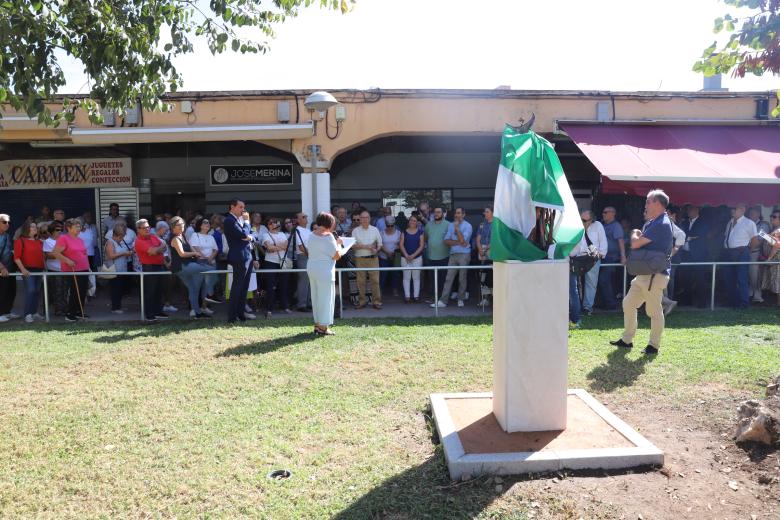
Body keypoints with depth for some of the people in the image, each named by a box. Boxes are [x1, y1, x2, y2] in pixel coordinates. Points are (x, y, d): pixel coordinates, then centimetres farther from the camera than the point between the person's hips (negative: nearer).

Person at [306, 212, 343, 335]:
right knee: (325, 298, 0)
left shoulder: (312, 235, 8)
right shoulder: (328, 236, -15)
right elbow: (336, 256, -15)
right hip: (324, 271, -8)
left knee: (316, 297, 16)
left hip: (311, 268, 8)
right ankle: (323, 327, 3)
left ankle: (317, 324, 23)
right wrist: (337, 244, 1)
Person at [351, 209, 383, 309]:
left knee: (375, 280, -2)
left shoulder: (375, 230, 8)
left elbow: (380, 243, 11)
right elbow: (353, 245, -3)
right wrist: (365, 246, -14)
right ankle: (361, 301, 12)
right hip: (360, 259, 0)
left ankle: (377, 301, 3)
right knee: (360, 281, 3)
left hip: (373, 258, 0)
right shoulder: (355, 231, 4)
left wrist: (376, 249, -10)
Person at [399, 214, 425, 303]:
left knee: (416, 277, 3)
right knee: (406, 277, 2)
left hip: (417, 257, -1)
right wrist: (406, 255, -11)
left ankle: (416, 296, 6)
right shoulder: (404, 232, 6)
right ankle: (407, 296, 5)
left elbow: (422, 245, -2)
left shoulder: (420, 232, 4)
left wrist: (413, 255, -11)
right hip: (405, 258, 1)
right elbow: (401, 244, 1)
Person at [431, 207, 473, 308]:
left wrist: (457, 228, -10)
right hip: (453, 254, 4)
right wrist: (458, 242, -10)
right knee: (448, 278, 1)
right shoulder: (451, 225, 11)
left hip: (464, 254, -4)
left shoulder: (467, 226, -2)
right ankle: (442, 301, -1)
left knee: (462, 279, 2)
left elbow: (462, 240, -16)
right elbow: (446, 241, 3)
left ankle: (460, 299, 15)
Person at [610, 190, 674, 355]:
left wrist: (635, 234, 1)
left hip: (655, 275, -10)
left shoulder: (661, 224, -18)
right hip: (645, 273, 10)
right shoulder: (652, 223, 15)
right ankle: (627, 339, 22)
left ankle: (654, 345, 13)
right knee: (628, 303, 12)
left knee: (654, 311, 1)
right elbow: (639, 243, 19)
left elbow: (635, 244, -20)